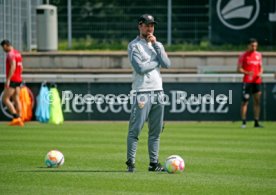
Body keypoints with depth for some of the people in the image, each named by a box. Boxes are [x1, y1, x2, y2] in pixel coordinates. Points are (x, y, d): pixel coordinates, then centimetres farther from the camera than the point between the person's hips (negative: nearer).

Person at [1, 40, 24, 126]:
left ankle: (16, 117, -13)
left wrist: (8, 79, -24)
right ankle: (19, 120, 3)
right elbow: (21, 67, 20)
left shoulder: (11, 54, -14)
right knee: (16, 99, 7)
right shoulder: (18, 53, 15)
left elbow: (13, 67, -24)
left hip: (12, 80, -9)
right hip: (18, 79, 9)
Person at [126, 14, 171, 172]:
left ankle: (154, 163, 12)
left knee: (156, 131, 7)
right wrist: (157, 62, -2)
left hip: (158, 92, 6)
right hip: (142, 92, -6)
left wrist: (156, 45, -3)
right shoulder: (134, 45, -2)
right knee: (135, 129, -7)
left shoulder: (157, 45, 16)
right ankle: (131, 163, -4)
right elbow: (140, 68, -15)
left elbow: (167, 64, 0)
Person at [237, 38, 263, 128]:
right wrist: (247, 72, -21)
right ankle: (243, 122, -6)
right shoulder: (243, 55, -2)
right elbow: (239, 69, -4)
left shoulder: (259, 55, 13)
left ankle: (256, 122, 7)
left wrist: (260, 73, -2)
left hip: (257, 81, 5)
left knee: (257, 101, 4)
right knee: (245, 101, -7)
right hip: (247, 81, -5)